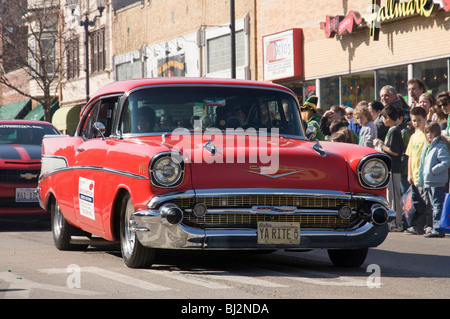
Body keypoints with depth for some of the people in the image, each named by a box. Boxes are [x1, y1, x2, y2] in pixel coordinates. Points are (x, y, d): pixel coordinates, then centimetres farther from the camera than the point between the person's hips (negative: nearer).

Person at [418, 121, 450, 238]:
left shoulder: (440, 147, -11)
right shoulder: (426, 147, 16)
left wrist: (433, 170, -18)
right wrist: (421, 179, 17)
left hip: (437, 182, -9)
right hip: (428, 182, 9)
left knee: (437, 205, -9)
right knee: (433, 205, 16)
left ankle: (437, 229, -11)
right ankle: (431, 227, 23)